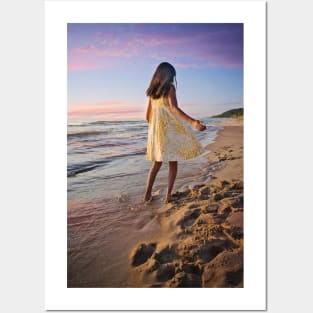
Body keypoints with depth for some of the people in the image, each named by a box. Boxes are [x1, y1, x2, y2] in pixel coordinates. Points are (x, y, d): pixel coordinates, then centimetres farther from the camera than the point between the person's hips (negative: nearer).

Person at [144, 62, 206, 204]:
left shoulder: (152, 91, 14)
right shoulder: (170, 87, -4)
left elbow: (148, 115, 17)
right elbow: (174, 108, -20)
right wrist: (193, 121, -29)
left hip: (155, 129, 6)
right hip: (169, 128, -6)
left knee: (157, 163, 14)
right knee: (173, 162, 3)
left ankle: (148, 194, 14)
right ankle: (168, 195, 3)